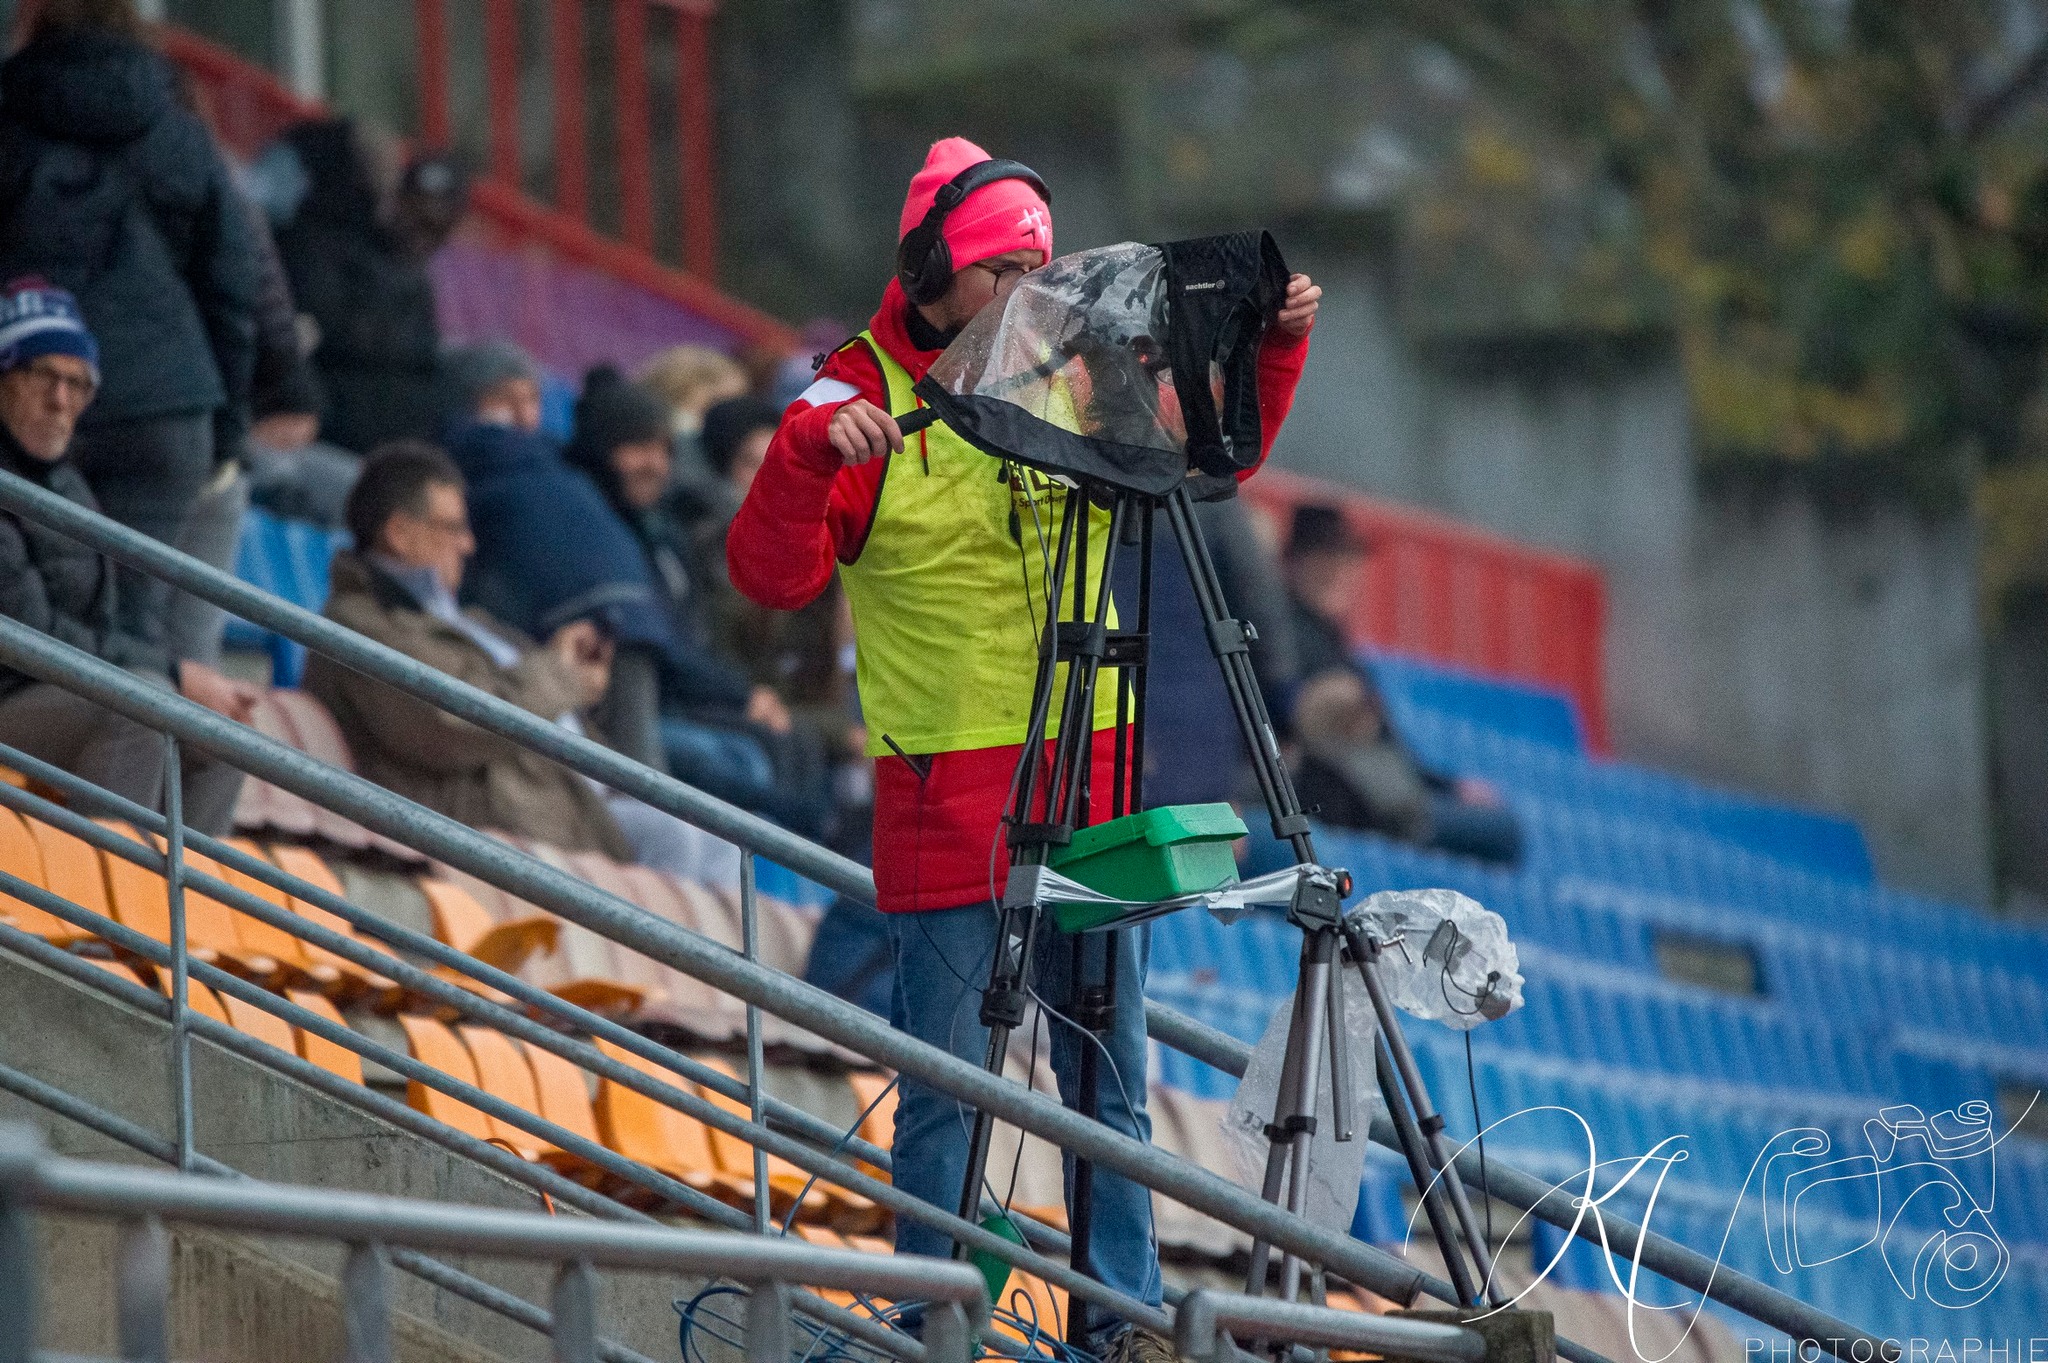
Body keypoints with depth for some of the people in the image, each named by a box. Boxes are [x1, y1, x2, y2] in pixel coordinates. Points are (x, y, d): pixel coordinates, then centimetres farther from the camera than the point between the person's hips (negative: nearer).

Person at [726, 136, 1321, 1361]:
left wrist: (1275, 350, 7)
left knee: (1110, 1076, 9)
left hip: (1094, 779, 5)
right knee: (949, 1086, -3)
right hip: (948, 790, -5)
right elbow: (775, 575, -15)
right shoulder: (863, 399, -6)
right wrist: (809, 447, -31)